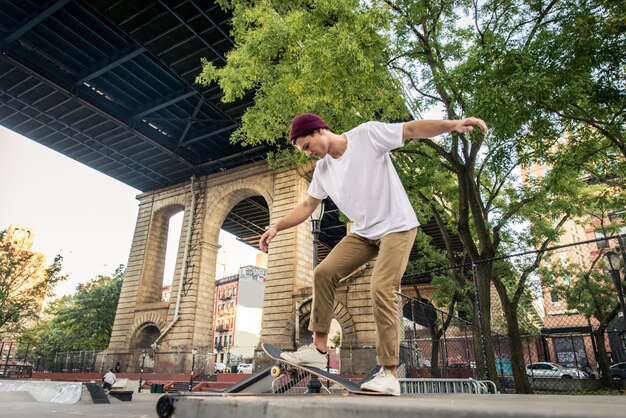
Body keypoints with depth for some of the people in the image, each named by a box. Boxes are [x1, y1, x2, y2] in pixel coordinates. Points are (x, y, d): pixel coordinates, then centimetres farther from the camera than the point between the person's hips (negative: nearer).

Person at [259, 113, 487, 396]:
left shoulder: (367, 134, -11)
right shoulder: (323, 169, 7)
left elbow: (411, 129, -13)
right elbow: (306, 206, 12)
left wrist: (453, 124, -26)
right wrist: (276, 227, 3)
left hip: (397, 227, -6)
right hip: (363, 232, 7)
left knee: (381, 290, -19)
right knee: (324, 272, -6)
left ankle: (389, 374, -8)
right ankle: (318, 349, 2)